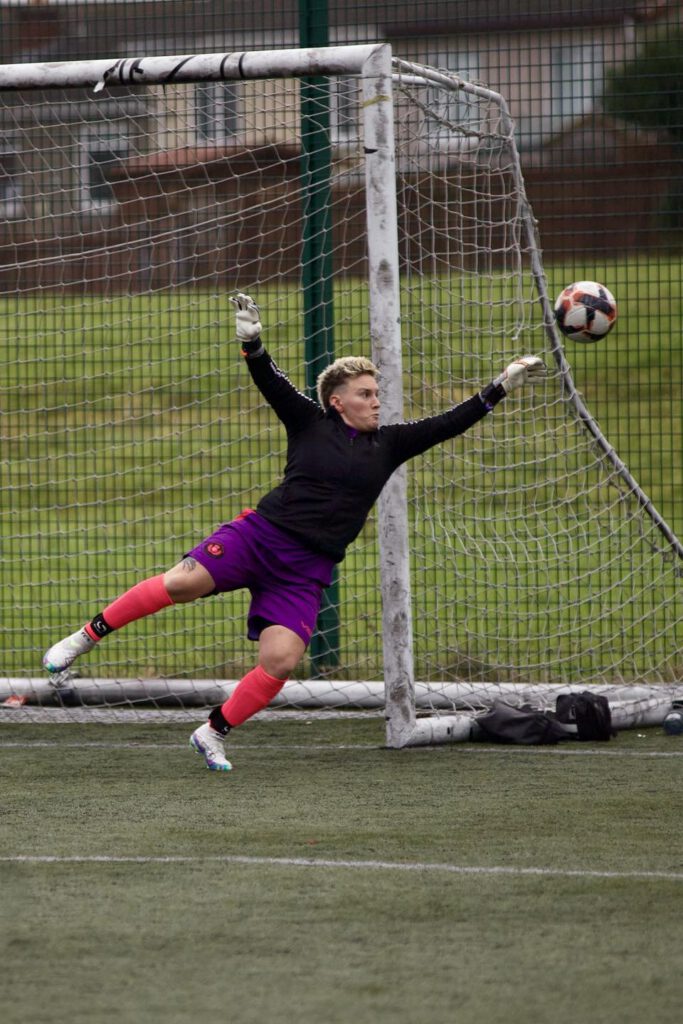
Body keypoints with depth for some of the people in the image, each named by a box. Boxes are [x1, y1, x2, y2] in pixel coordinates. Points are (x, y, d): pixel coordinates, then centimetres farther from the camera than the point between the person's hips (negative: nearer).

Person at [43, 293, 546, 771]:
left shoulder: (389, 444, 13)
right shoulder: (311, 422, 6)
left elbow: (447, 424, 12)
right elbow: (270, 380, -2)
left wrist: (501, 388, 7)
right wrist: (252, 341, -20)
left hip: (307, 571, 3)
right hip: (260, 534, -3)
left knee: (281, 662, -13)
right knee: (183, 582, -23)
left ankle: (215, 733, 6)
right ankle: (88, 636, -7)